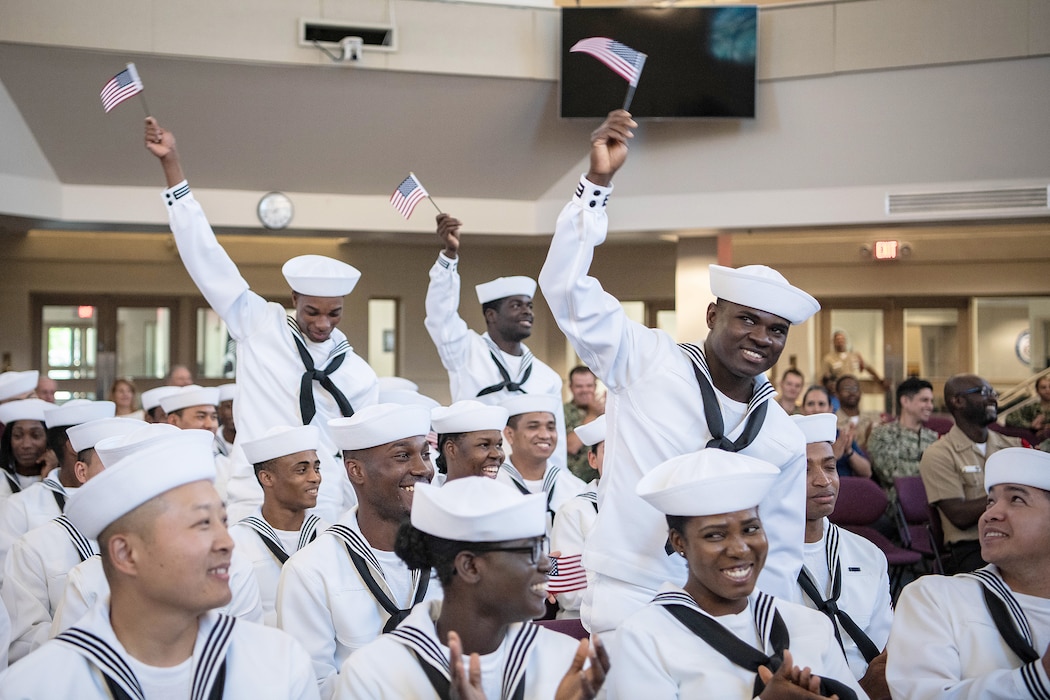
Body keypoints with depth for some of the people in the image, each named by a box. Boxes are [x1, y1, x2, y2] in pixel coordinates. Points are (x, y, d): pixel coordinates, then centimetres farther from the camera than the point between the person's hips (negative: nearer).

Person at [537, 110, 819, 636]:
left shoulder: (785, 440, 8)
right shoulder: (649, 361, -2)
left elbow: (781, 556, 14)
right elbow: (566, 287, -11)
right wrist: (598, 182, -17)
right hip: (627, 603, -3)